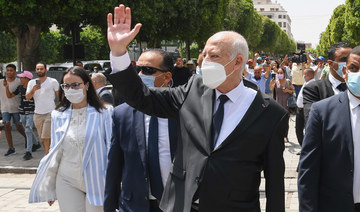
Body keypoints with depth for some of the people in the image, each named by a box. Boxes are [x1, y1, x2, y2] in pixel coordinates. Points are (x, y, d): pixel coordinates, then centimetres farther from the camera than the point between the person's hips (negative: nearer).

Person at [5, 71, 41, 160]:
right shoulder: (20, 87, 4)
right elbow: (9, 96, 10)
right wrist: (7, 87, -3)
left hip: (30, 113, -6)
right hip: (22, 113, 6)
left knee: (28, 131, -15)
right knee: (28, 131, 17)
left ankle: (28, 152, -14)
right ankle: (36, 144, 40)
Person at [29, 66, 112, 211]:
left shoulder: (102, 114, -5)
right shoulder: (58, 116, 5)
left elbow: (110, 150, -2)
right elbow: (55, 152, 12)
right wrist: (49, 188, 15)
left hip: (96, 182, -2)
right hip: (67, 183, 3)